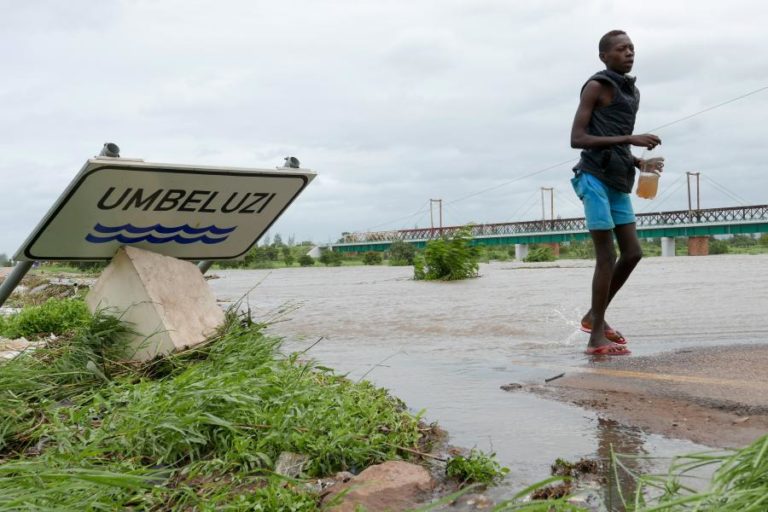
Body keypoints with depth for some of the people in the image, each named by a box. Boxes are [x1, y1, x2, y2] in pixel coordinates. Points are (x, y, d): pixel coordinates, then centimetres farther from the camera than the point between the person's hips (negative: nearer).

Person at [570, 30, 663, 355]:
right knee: (607, 257, -8)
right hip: (595, 179, -8)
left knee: (632, 253, 5)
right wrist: (629, 139, -18)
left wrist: (639, 162, 9)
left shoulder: (631, 93, 22)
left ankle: (594, 316, 20)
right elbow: (577, 139, -13)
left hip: (617, 183, 8)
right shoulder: (596, 86, -4)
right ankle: (597, 337, -2)